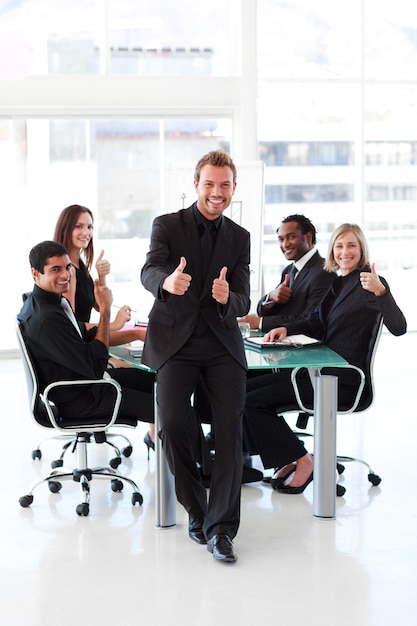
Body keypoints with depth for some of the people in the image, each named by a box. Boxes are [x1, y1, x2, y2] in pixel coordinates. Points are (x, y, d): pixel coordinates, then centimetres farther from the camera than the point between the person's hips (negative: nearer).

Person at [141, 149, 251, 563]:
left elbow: (242, 303, 1)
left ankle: (221, 527, -8)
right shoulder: (167, 226, 0)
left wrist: (227, 298, -25)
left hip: (222, 343, 2)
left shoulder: (239, 237, 8)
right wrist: (167, 281, -44)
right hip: (175, 340, -2)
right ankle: (195, 508, 9)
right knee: (172, 426, -15)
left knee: (231, 428, -12)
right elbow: (148, 272, -19)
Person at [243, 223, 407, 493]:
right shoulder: (335, 284, 17)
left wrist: (380, 291, -37)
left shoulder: (370, 283, -9)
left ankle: (302, 461, -3)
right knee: (249, 389, 4)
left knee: (254, 401, -14)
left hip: (344, 379, -9)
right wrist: (285, 329, 5)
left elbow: (398, 328, -22)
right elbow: (314, 323, 24)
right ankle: (289, 460, 7)